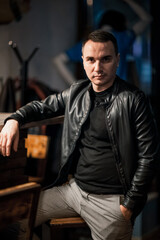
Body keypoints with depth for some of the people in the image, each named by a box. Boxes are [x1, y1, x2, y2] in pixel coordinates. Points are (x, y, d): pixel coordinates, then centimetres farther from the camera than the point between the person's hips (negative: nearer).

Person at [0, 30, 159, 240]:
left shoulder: (133, 100, -13)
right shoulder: (77, 92, 4)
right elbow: (43, 106, 19)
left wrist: (129, 205, -12)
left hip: (111, 200, -5)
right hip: (74, 188, 6)